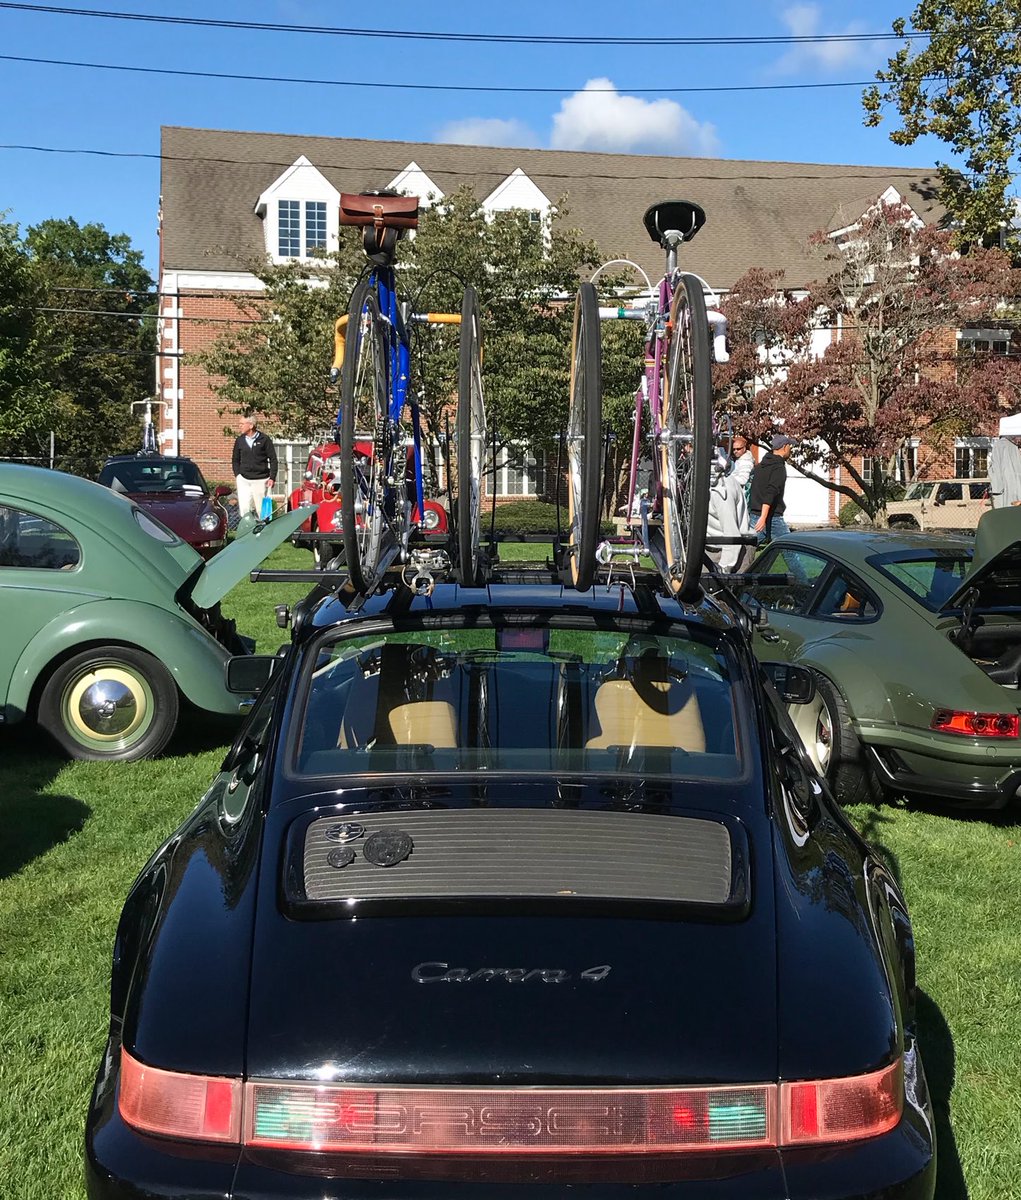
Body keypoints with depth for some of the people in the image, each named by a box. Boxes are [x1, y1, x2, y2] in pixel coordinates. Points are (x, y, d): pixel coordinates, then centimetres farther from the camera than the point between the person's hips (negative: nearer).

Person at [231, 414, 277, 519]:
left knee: (262, 510, 2)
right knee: (244, 510, -7)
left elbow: (273, 459, 1)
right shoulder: (239, 440, 7)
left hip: (261, 480, -2)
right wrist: (237, 475, 5)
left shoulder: (264, 439, -1)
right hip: (244, 480, 2)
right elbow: (235, 459, 18)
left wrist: (272, 478, -5)